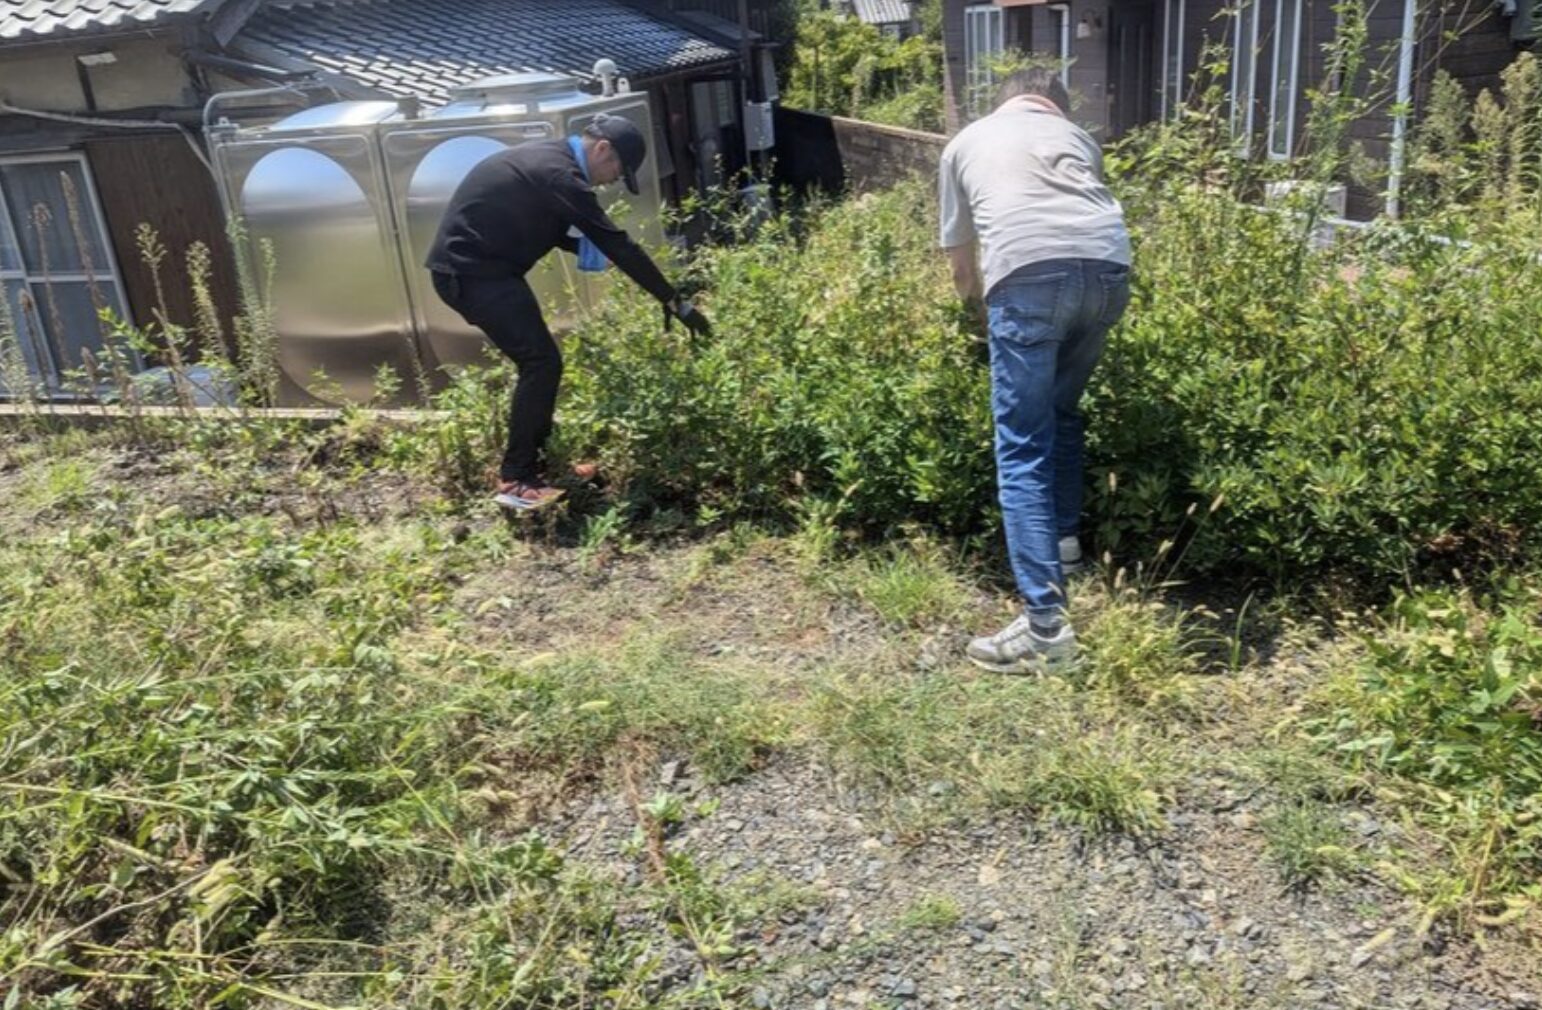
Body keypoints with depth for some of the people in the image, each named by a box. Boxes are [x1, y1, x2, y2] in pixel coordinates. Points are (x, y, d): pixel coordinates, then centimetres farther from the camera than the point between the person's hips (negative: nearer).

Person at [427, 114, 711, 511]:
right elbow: (619, 245, -20)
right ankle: (516, 480, -5)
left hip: (471, 266, 10)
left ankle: (536, 460, 21)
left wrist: (583, 246, 8)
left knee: (537, 359, 13)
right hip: (473, 270, -10)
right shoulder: (560, 175, -18)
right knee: (542, 362, -11)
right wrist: (674, 301, -17)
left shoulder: (548, 159, 14)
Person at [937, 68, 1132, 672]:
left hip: (1029, 272, -3)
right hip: (1107, 265, 4)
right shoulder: (1077, 136, 35)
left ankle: (1045, 625, -8)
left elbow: (960, 259, 36)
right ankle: (1064, 541, 33)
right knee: (1061, 408, 27)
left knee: (1023, 448, -3)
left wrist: (980, 305, 52)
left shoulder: (967, 141, 31)